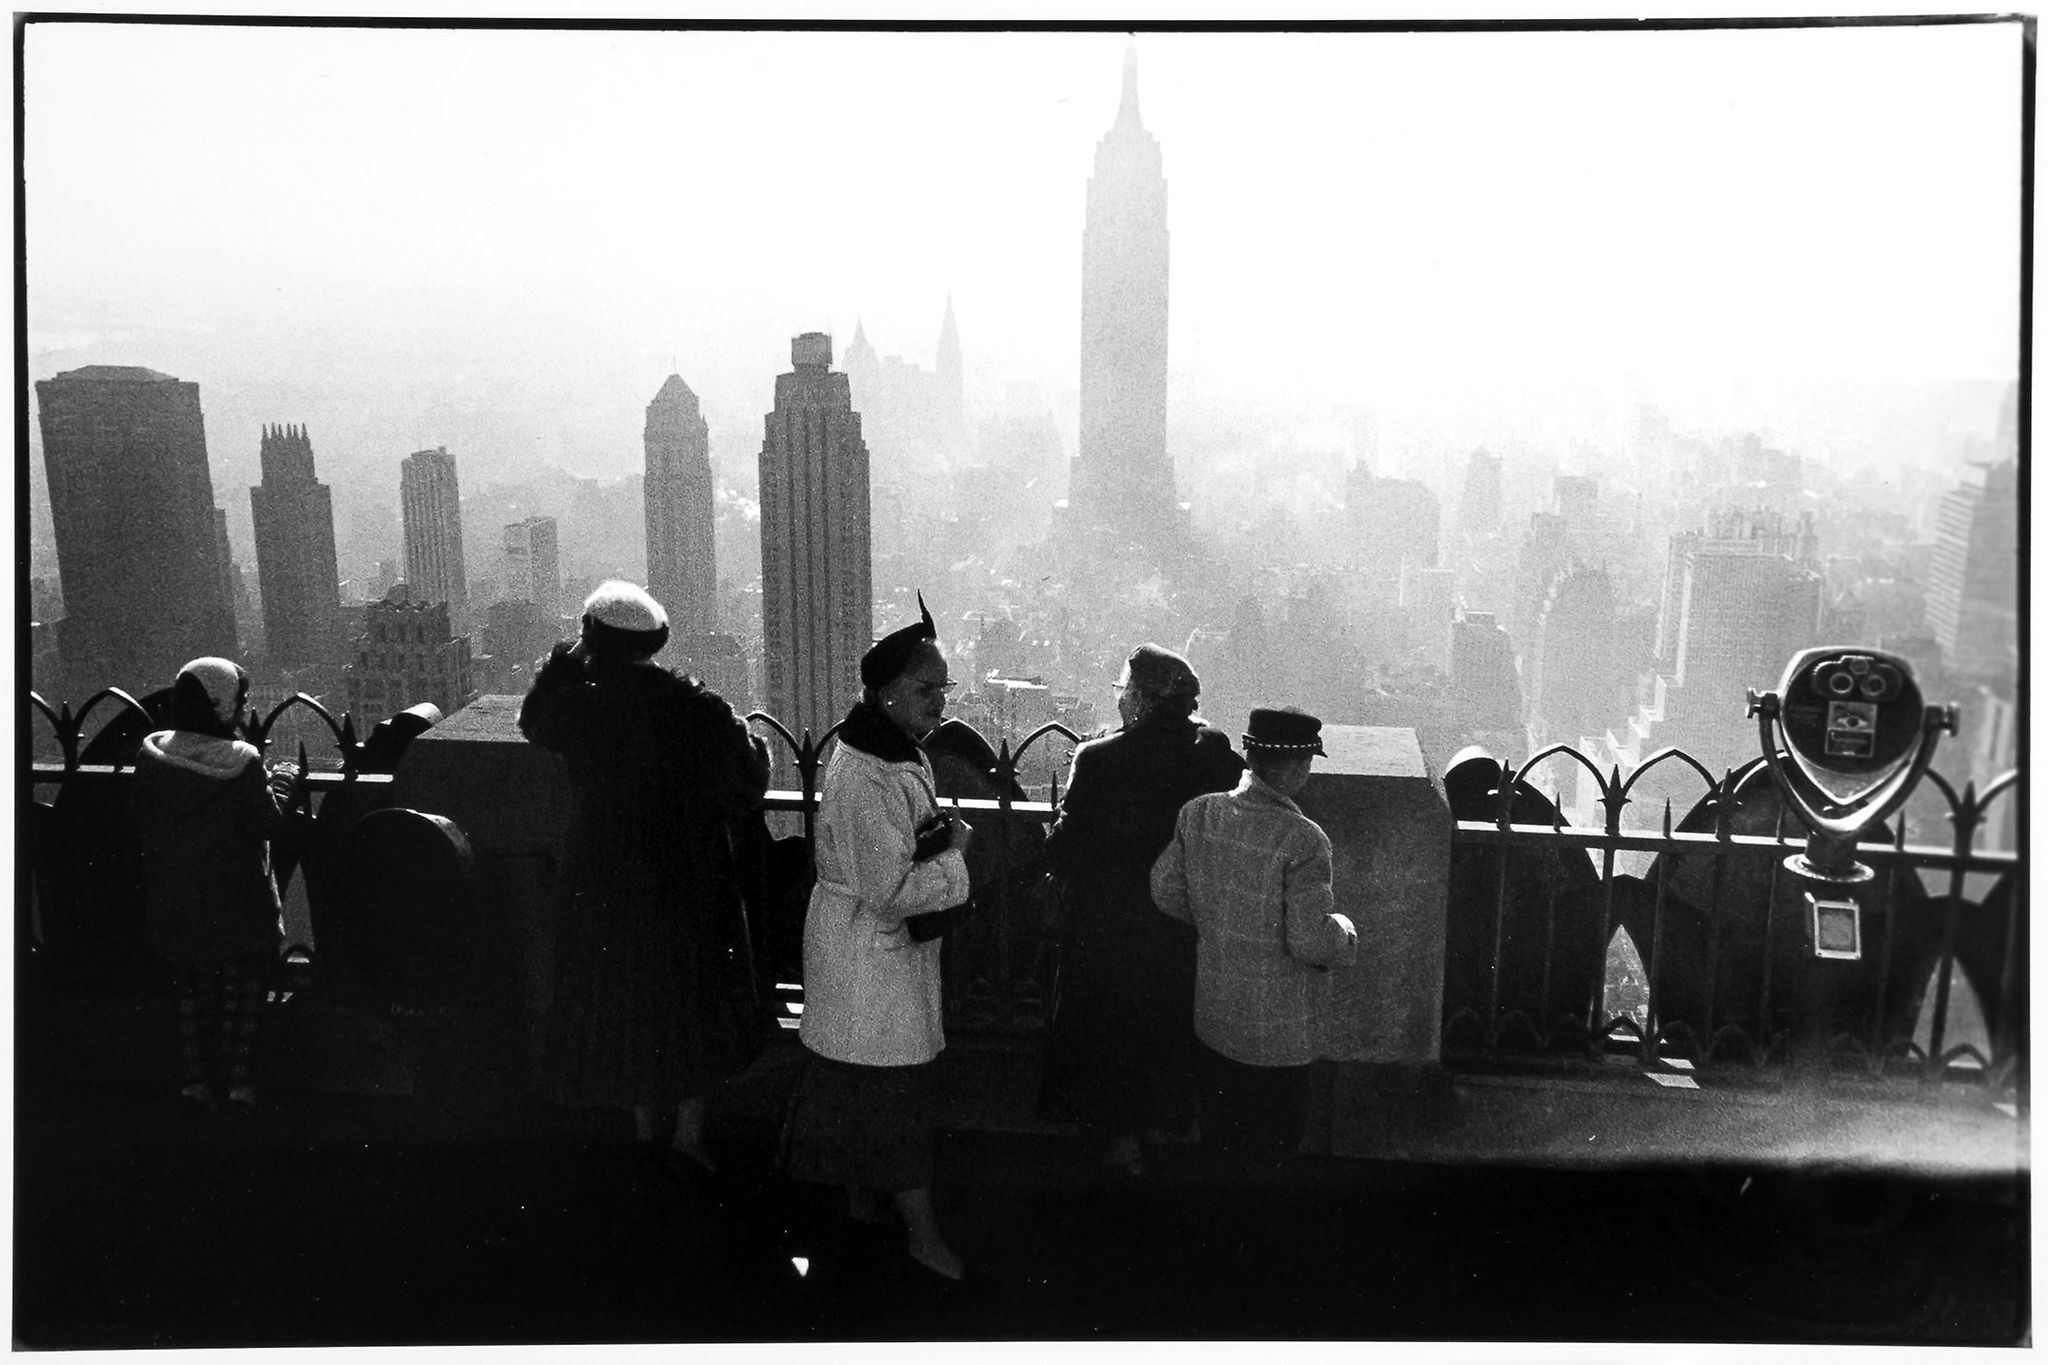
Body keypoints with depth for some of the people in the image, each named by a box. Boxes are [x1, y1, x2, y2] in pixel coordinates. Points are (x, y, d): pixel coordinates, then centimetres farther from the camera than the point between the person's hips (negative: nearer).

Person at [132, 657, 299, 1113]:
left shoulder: (152, 756, -5)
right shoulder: (241, 763, -20)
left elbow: (144, 823, 5)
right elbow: (269, 822, -16)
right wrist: (281, 781, 0)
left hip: (175, 909, 4)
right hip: (238, 907, -4)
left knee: (192, 990, 19)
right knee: (240, 992, 11)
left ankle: (196, 1076, 21)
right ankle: (236, 1081, 12)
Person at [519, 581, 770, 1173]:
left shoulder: (579, 707, -14)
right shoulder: (698, 708, -16)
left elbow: (532, 719, 10)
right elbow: (747, 783, -8)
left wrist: (568, 656, 9)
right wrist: (751, 741, 12)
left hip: (605, 886, 1)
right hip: (690, 879, -1)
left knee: (624, 1005, 17)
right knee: (696, 1003, 16)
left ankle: (645, 1130, 27)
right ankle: (689, 1131, 21)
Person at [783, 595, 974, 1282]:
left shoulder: (897, 753, 6)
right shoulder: (864, 779, -27)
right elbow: (892, 891, -28)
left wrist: (939, 837, 4)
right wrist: (955, 851, -16)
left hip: (887, 944, 10)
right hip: (869, 951, -10)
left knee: (863, 1086, 21)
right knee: (895, 1091, 0)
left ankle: (863, 1199, 35)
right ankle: (923, 1233, 10)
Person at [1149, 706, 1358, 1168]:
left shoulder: (1198, 814, -7)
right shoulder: (1302, 840, -24)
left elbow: (1166, 891, 3)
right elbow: (1310, 942, -23)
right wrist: (1343, 934, -2)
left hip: (1212, 1014, 6)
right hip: (1277, 1030, -6)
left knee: (1218, 1133, 23)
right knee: (1273, 1141, 12)